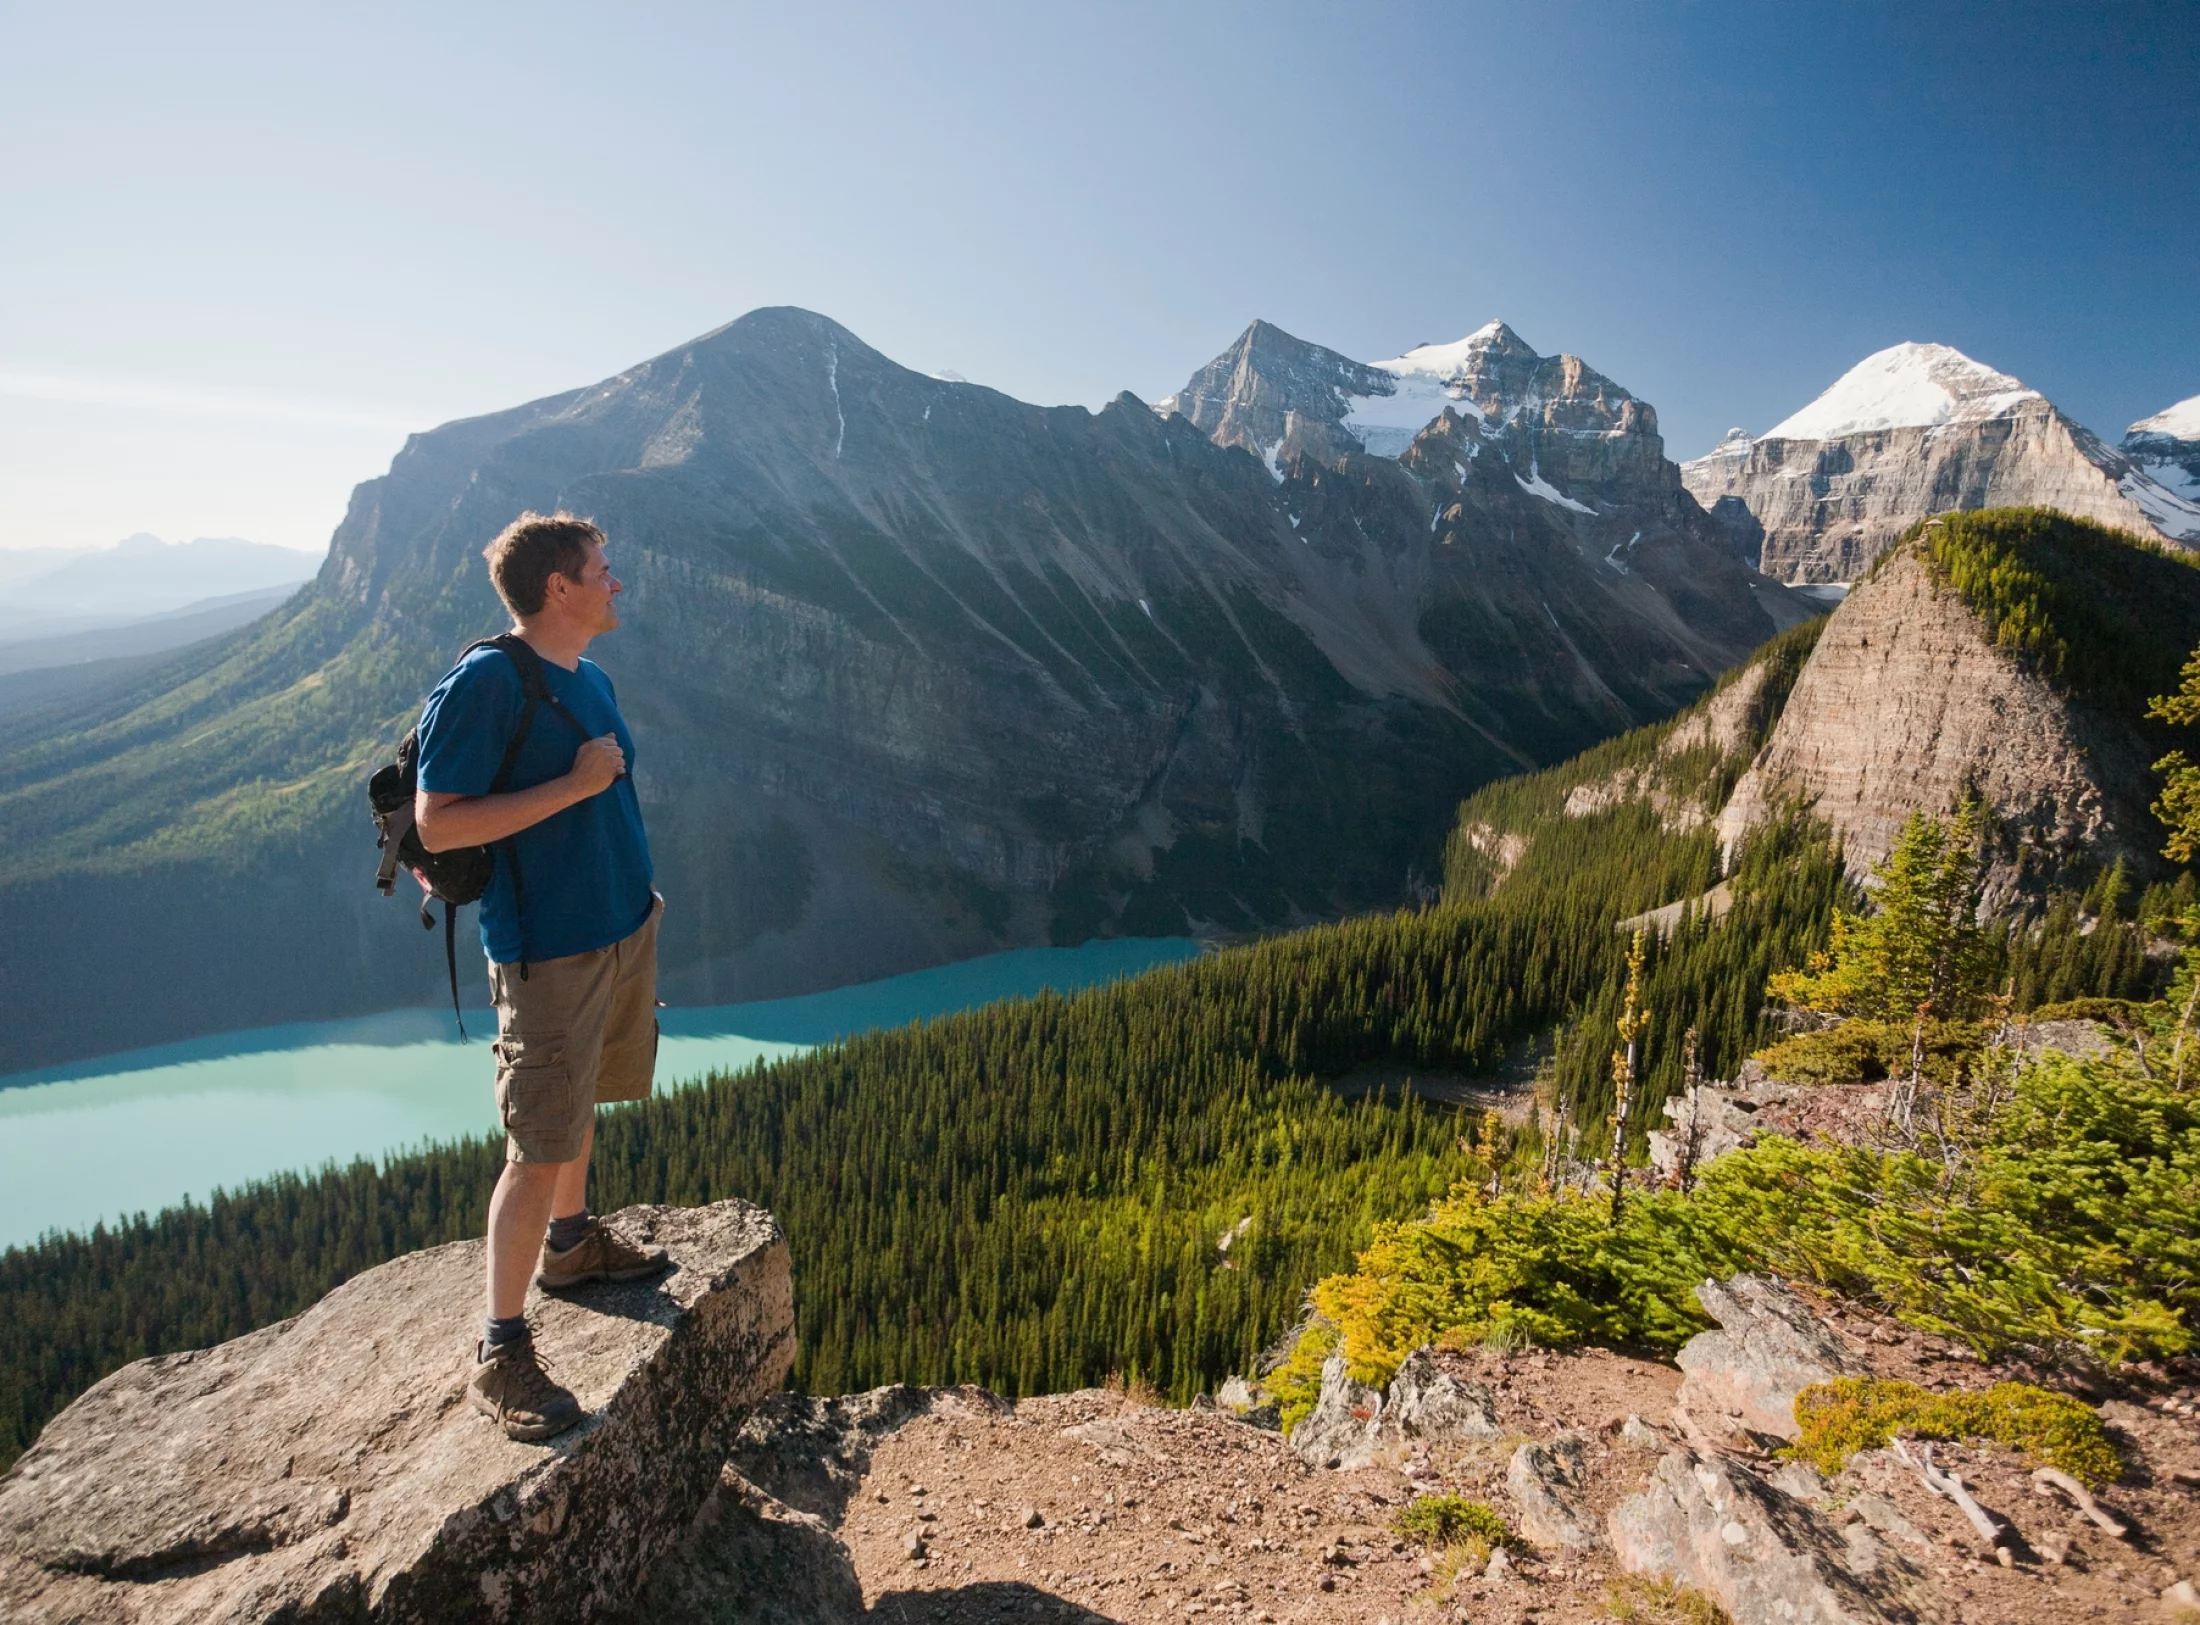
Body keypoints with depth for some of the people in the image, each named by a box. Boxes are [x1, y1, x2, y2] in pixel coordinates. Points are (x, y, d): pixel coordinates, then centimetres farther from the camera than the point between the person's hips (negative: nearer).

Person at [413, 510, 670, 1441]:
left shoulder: (589, 677, 9)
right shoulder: (485, 683, -18)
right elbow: (437, 825, -21)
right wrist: (575, 784, -23)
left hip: (623, 929, 8)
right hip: (550, 953, -8)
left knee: (581, 1105, 23)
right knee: (539, 1148, -2)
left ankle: (571, 1243, 43)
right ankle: (500, 1355, 11)